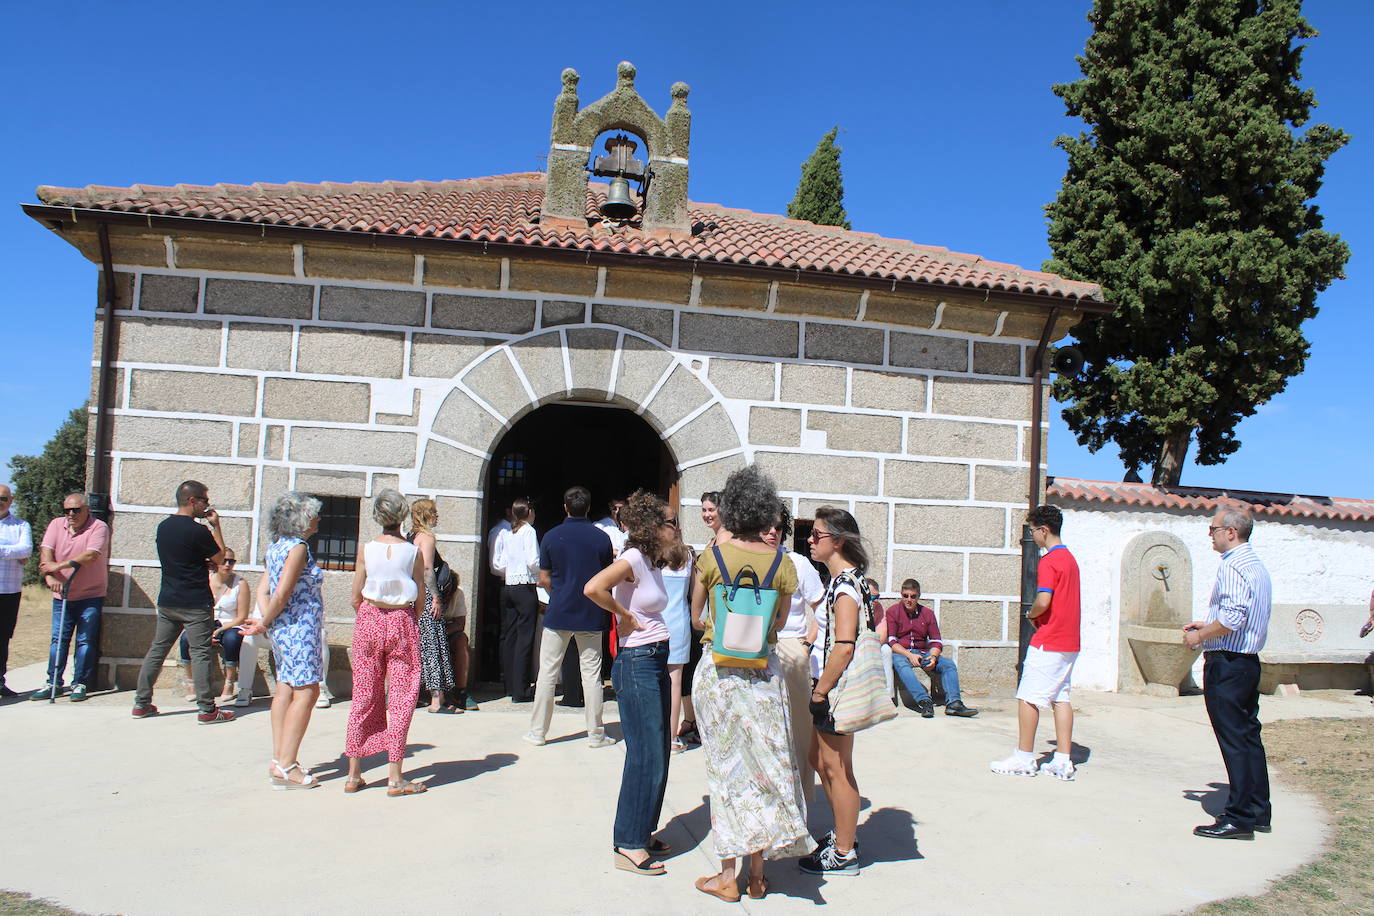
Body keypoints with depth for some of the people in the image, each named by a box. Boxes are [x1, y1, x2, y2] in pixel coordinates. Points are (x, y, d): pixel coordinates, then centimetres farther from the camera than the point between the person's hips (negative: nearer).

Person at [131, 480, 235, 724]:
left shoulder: (163, 527, 8)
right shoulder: (197, 531, -16)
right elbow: (220, 558, -3)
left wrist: (207, 526, 15)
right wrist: (216, 526, 2)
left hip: (167, 601, 7)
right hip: (195, 604, -7)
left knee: (157, 650, 13)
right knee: (200, 654, -3)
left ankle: (141, 703, 18)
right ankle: (207, 710, 0)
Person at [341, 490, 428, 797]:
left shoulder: (366, 549, -3)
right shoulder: (413, 552, -6)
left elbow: (355, 598, 1)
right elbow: (421, 601, -2)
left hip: (369, 621, 2)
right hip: (403, 622, -2)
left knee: (364, 697, 10)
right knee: (401, 699, 4)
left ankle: (353, 774, 16)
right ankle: (395, 777, 5)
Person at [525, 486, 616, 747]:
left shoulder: (551, 537, -4)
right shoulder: (601, 538, -2)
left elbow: (544, 580, 0)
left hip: (558, 614, -1)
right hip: (591, 615, 1)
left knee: (547, 672, 7)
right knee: (591, 673, 6)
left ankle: (538, 731, 11)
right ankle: (596, 733, 10)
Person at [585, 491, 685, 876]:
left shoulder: (654, 562, 13)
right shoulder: (633, 559, -14)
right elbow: (593, 588, -30)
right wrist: (625, 617, -18)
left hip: (657, 662, 9)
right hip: (636, 664, -9)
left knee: (656, 756, 14)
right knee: (645, 757, -5)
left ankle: (642, 833, 26)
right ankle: (628, 845, 5)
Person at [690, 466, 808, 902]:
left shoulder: (713, 556, -6)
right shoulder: (782, 563, -3)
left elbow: (696, 617, 2)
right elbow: (780, 622, 7)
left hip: (717, 667, -1)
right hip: (764, 668, 1)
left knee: (726, 766, 6)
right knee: (763, 761, 10)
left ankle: (728, 875, 11)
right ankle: (757, 873, 16)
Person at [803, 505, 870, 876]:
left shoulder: (844, 585, -20)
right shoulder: (844, 579, 11)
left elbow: (844, 647, -27)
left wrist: (819, 693, -20)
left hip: (836, 687, -10)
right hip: (830, 686, 10)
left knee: (837, 768, 1)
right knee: (819, 760, 20)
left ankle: (844, 854, 14)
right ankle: (843, 835, 34)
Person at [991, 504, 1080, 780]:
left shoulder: (1049, 560, -15)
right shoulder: (1070, 558, 15)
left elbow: (1043, 601, -24)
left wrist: (1031, 614, -4)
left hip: (1047, 643, -9)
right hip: (1069, 642, 9)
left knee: (1028, 697, -1)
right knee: (1060, 697, 9)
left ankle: (1024, 758, 4)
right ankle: (1063, 761, 9)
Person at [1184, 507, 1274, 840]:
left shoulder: (1232, 566, -16)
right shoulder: (1258, 566, 16)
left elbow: (1233, 617, -26)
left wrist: (1199, 636, -12)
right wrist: (1208, 626, 19)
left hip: (1226, 663, -10)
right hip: (1249, 661, 10)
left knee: (1234, 740, -5)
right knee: (1249, 735, 15)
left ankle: (1239, 818, 0)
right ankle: (1258, 811, 22)